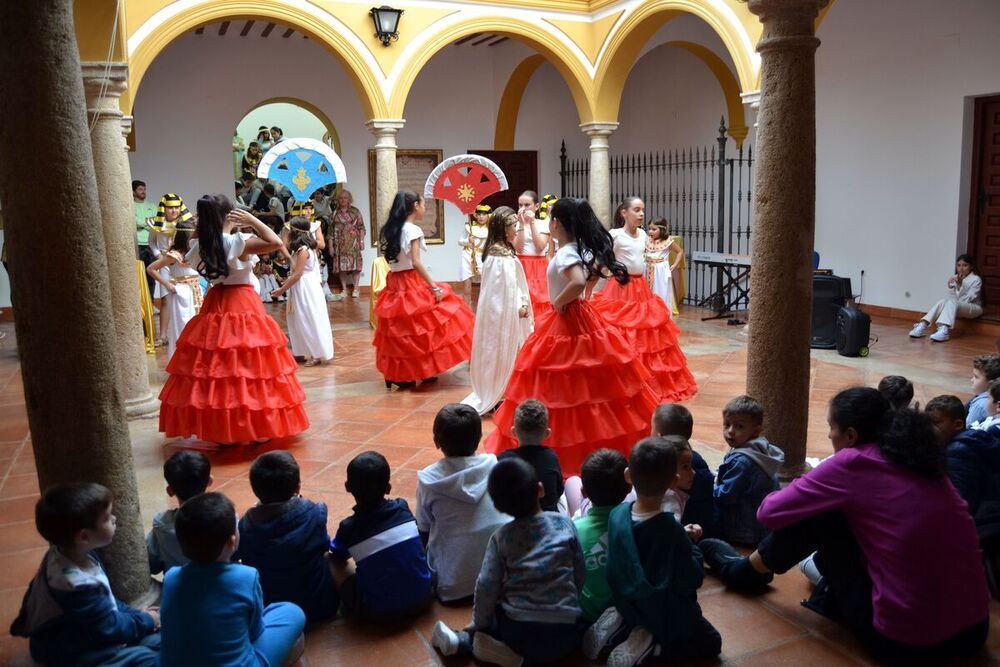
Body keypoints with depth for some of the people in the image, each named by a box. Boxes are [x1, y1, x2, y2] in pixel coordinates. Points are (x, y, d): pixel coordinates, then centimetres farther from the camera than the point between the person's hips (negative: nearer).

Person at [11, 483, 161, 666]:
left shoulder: (74, 553, -5)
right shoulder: (77, 584, -35)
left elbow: (106, 598, 10)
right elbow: (110, 628, -22)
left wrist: (133, 614, 3)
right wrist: (145, 621, -6)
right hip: (68, 652, -9)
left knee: (158, 640, -2)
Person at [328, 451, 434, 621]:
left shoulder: (349, 528, -9)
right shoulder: (402, 508, -1)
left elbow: (338, 554, 14)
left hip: (379, 611, -3)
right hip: (422, 598, 3)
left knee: (332, 561, 10)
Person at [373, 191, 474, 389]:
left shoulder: (390, 229, 10)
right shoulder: (414, 230, -13)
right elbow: (416, 262, -20)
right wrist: (435, 287, -18)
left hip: (395, 283, 8)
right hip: (413, 283, -8)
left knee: (401, 328, 11)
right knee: (421, 326, 2)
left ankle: (400, 373, 14)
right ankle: (426, 370, 6)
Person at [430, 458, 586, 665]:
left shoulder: (501, 537, -2)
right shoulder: (565, 524, -1)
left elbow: (487, 588, -3)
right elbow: (581, 576, 5)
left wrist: (479, 626, 12)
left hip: (519, 633, 3)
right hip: (566, 638, -2)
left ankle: (463, 641, 5)